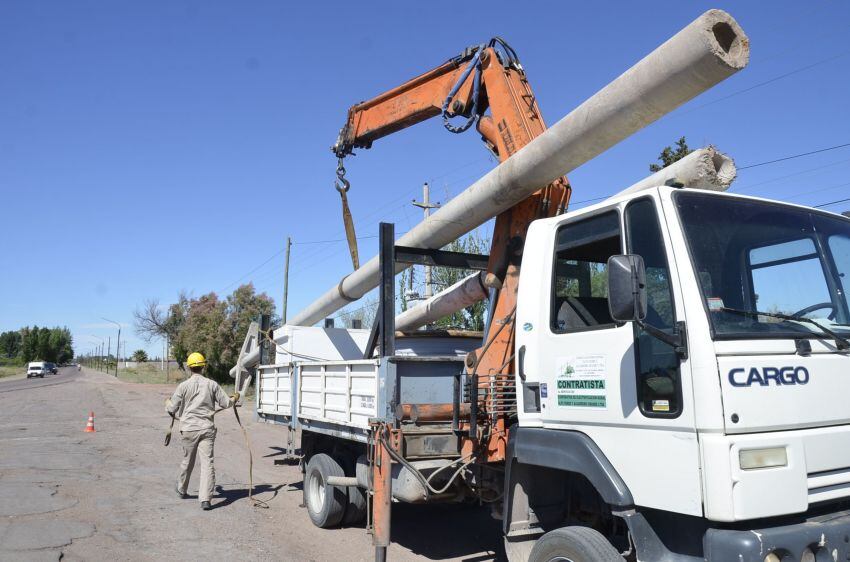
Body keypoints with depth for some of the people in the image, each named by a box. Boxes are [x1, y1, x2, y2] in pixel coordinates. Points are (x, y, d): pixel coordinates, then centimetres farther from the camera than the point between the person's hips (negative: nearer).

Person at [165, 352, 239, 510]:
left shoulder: (184, 386, -3)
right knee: (207, 463, -3)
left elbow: (172, 409, 2)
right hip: (207, 429, 0)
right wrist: (235, 398, 26)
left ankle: (181, 490, 39)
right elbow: (225, 403, 5)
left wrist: (167, 403, 25)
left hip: (189, 429, 1)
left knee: (187, 461, 18)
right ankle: (205, 499, -11)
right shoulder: (212, 384, 0)